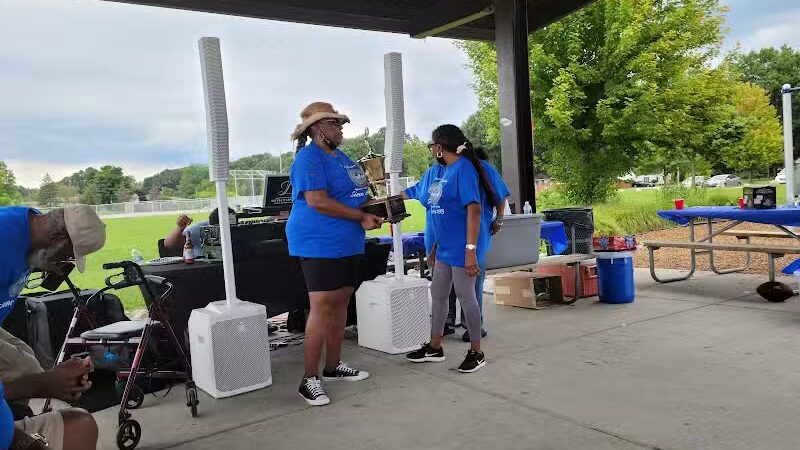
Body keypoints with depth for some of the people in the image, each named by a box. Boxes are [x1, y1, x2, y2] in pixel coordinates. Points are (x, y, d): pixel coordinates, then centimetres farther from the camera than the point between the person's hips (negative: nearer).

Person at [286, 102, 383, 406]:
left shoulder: (342, 157, 18)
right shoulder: (309, 158, -12)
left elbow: (354, 195, 24)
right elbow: (318, 201, -22)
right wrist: (362, 217, -16)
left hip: (348, 244, 9)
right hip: (319, 245, -9)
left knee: (341, 303, 13)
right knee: (321, 308, -9)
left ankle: (333, 366, 26)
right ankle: (310, 379, -1)